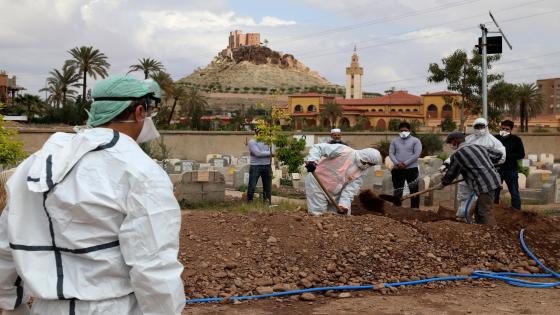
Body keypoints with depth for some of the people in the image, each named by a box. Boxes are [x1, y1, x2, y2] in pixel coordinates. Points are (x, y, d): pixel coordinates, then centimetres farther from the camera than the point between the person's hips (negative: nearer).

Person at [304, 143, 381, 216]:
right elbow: (318, 148, -24)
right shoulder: (343, 151, -21)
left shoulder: (362, 172, -2)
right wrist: (312, 160, -41)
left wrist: (344, 203, -24)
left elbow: (351, 188, -10)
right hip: (318, 182, -7)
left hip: (336, 193, 7)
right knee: (318, 214, -8)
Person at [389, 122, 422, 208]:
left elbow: (417, 154, -9)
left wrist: (405, 163, -16)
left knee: (414, 190, -2)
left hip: (411, 169, -3)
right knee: (397, 191, 9)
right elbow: (391, 153, 4)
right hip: (397, 169, 3)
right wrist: (397, 163, -13)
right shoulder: (395, 141, 12)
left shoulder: (415, 141, 2)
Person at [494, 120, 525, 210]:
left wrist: (507, 155, -15)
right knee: (494, 193, 8)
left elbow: (521, 154, -4)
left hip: (511, 171, -1)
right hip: (497, 170, 2)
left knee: (514, 193, 3)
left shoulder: (516, 140, -1)